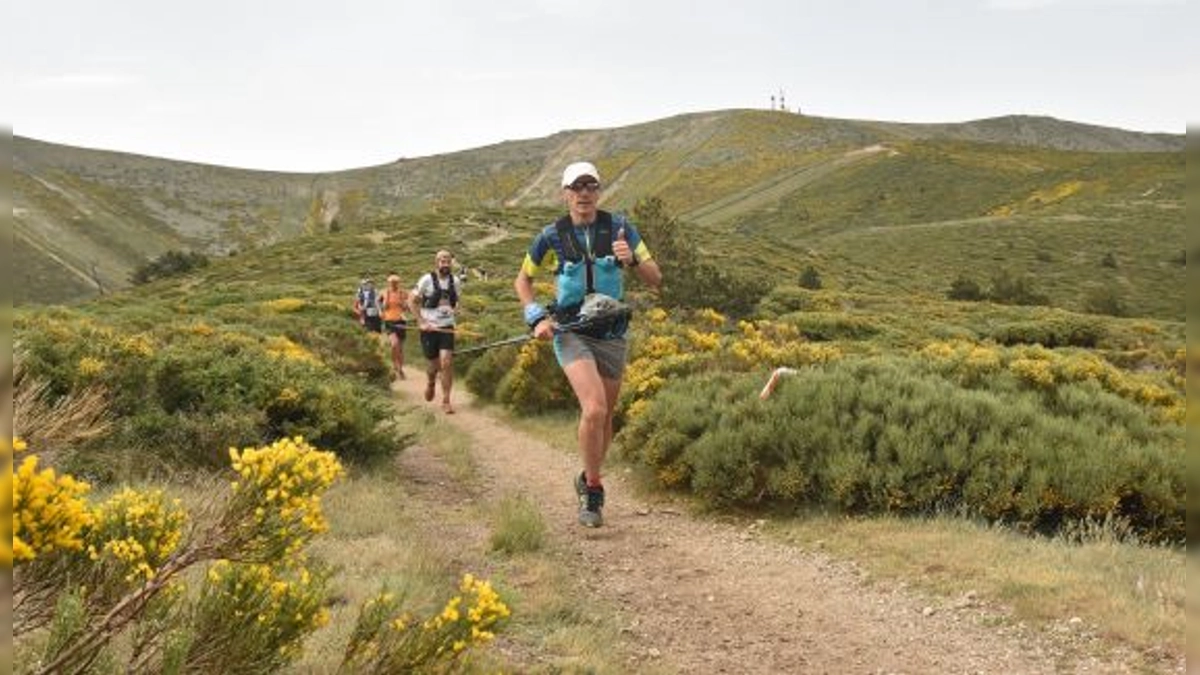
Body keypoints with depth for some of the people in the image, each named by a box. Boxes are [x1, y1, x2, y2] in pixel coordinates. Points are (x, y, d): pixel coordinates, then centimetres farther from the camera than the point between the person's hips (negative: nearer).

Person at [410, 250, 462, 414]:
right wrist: (421, 321, -11)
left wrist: (455, 309, 3)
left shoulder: (455, 281, 3)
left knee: (446, 363, -12)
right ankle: (430, 382, 42)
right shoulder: (427, 280, -9)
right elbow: (412, 300, -5)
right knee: (435, 364, 6)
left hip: (447, 327, 2)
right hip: (429, 327, -2)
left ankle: (446, 400, -4)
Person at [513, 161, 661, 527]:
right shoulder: (552, 236, -4)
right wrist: (537, 317, -5)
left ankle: (588, 480, 37)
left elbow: (655, 280, -4)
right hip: (572, 333, -2)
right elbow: (522, 280, 10)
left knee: (604, 416, 12)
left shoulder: (619, 228, -3)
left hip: (612, 335, 3)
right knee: (594, 409, -22)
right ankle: (593, 490, -3)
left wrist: (632, 260, -24)